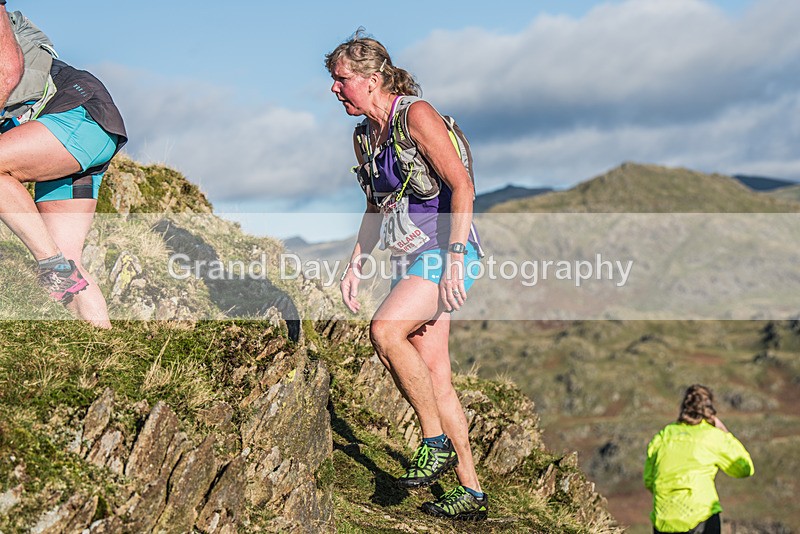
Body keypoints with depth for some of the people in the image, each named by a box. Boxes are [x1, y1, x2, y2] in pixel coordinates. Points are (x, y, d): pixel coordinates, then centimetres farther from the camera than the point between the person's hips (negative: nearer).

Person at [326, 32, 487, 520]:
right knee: (434, 377, 5)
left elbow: (462, 187, -17)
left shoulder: (416, 115, -11)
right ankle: (472, 492, 13)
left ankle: (437, 444, -12)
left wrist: (454, 259, -23)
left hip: (446, 253, -8)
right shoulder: (365, 136, 14)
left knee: (386, 331, -28)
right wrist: (355, 264, 18)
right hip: (412, 260, 9)